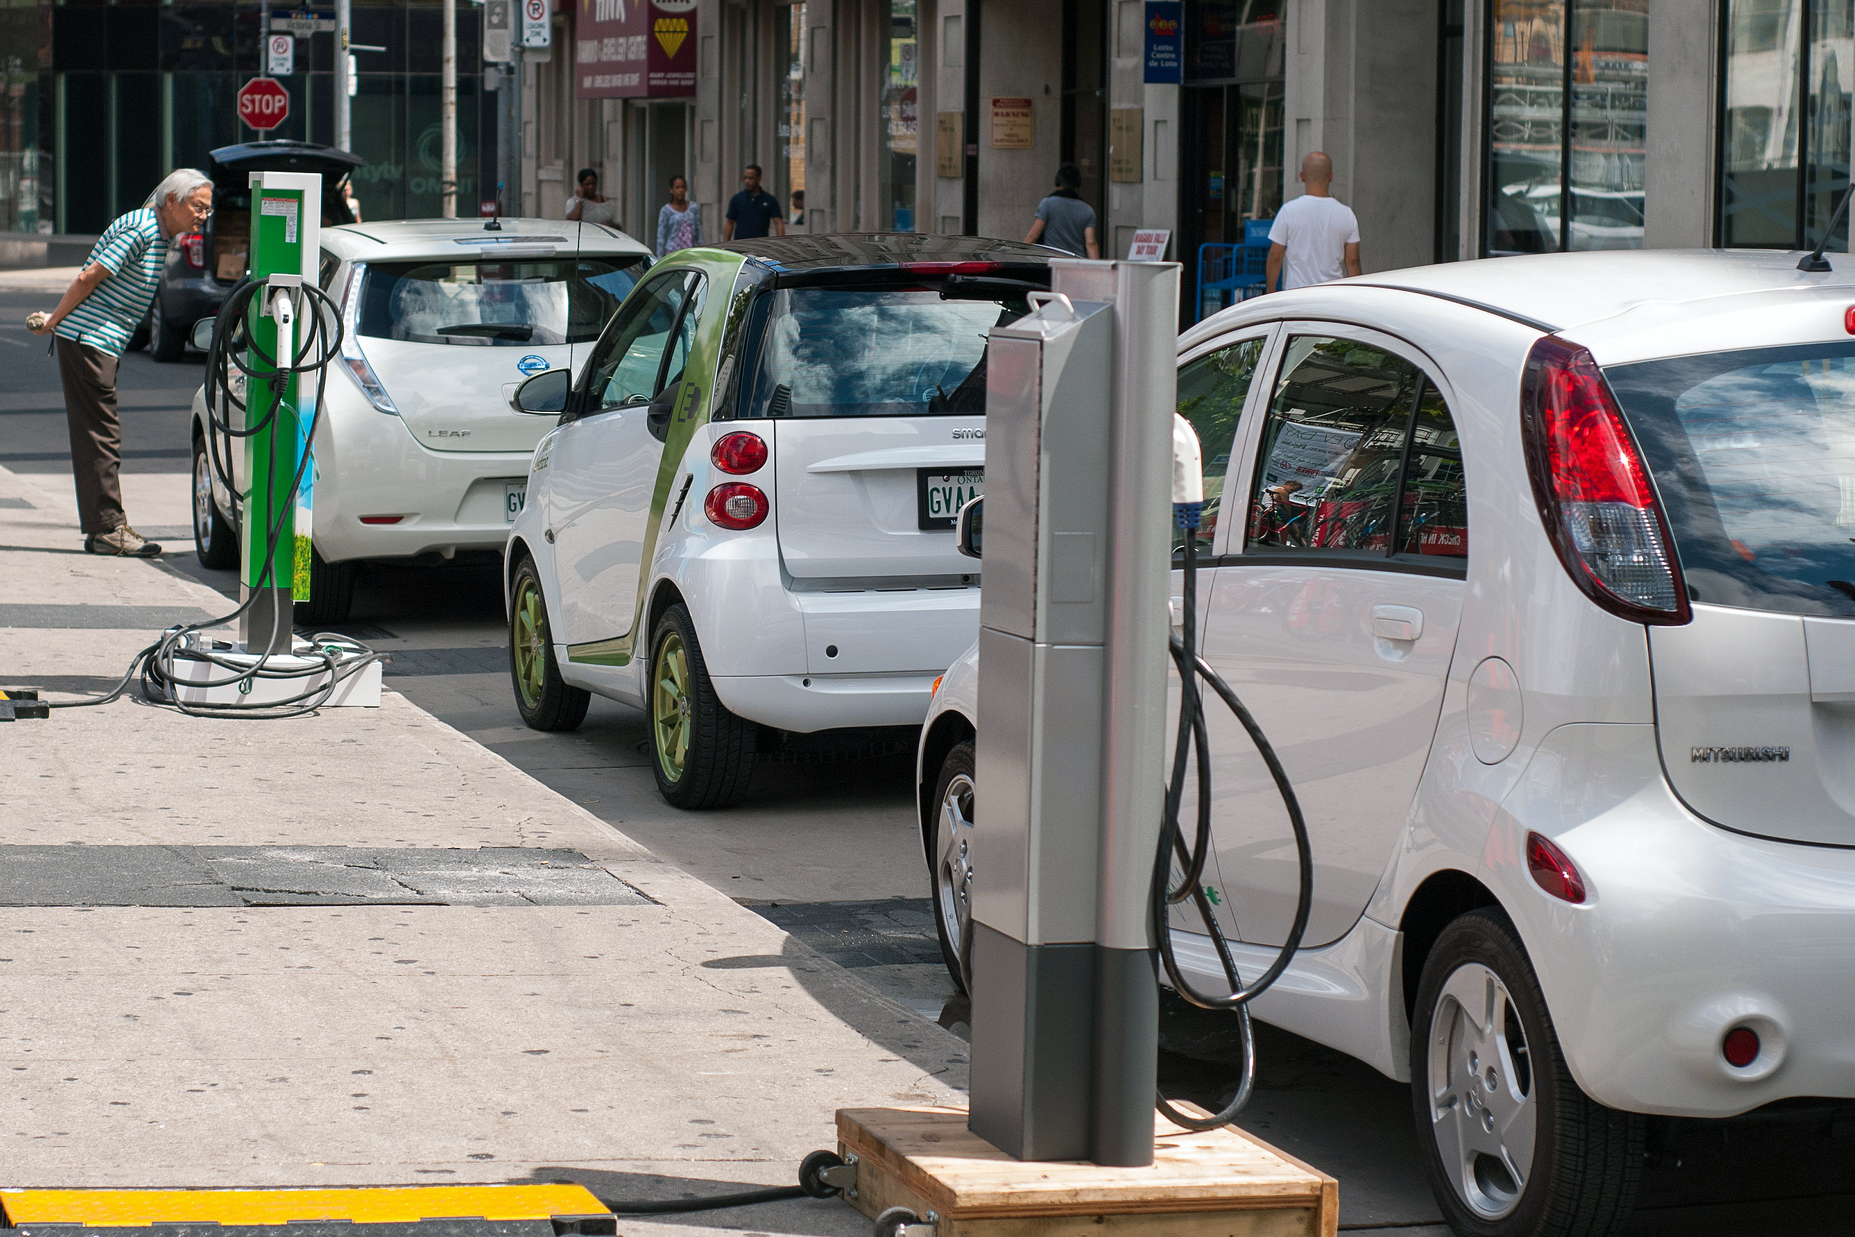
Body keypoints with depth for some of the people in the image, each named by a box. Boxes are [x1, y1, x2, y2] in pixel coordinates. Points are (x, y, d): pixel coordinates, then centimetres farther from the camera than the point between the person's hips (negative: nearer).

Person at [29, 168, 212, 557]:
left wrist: (55, 320, 14)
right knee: (100, 436, -8)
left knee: (100, 435, 11)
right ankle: (108, 529, -7)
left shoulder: (158, 235, 15)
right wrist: (53, 322, -8)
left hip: (100, 344, 10)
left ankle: (105, 528, 14)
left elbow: (88, 281, 19)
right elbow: (88, 278, -17)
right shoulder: (139, 230, -16)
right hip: (87, 339, -10)